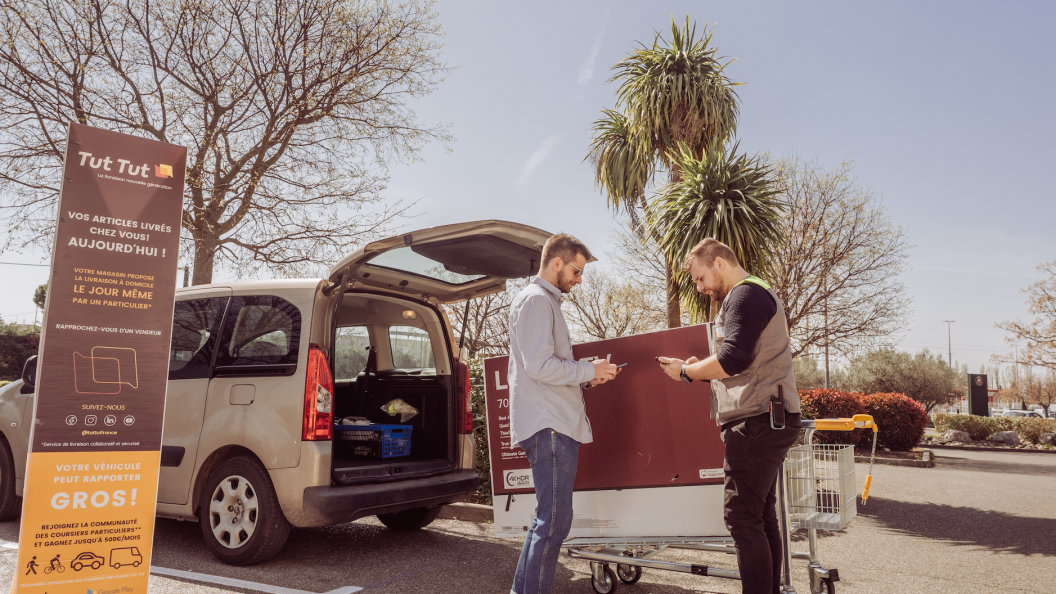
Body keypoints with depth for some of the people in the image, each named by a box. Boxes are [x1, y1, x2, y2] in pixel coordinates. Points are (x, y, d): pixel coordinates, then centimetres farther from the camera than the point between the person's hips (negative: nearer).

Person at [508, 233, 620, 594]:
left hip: (557, 425, 11)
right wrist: (589, 370, -8)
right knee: (554, 522, -7)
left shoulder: (546, 302, 23)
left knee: (548, 520, 16)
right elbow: (540, 366, -19)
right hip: (549, 427, -11)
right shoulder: (535, 300, -9)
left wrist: (585, 377, 13)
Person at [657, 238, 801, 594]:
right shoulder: (757, 294, 24)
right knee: (762, 516, 14)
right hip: (767, 420, 11)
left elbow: (732, 359, -21)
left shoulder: (744, 295, -10)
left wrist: (687, 371, -8)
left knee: (742, 517, -9)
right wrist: (701, 369, 14)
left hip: (757, 421, -11)